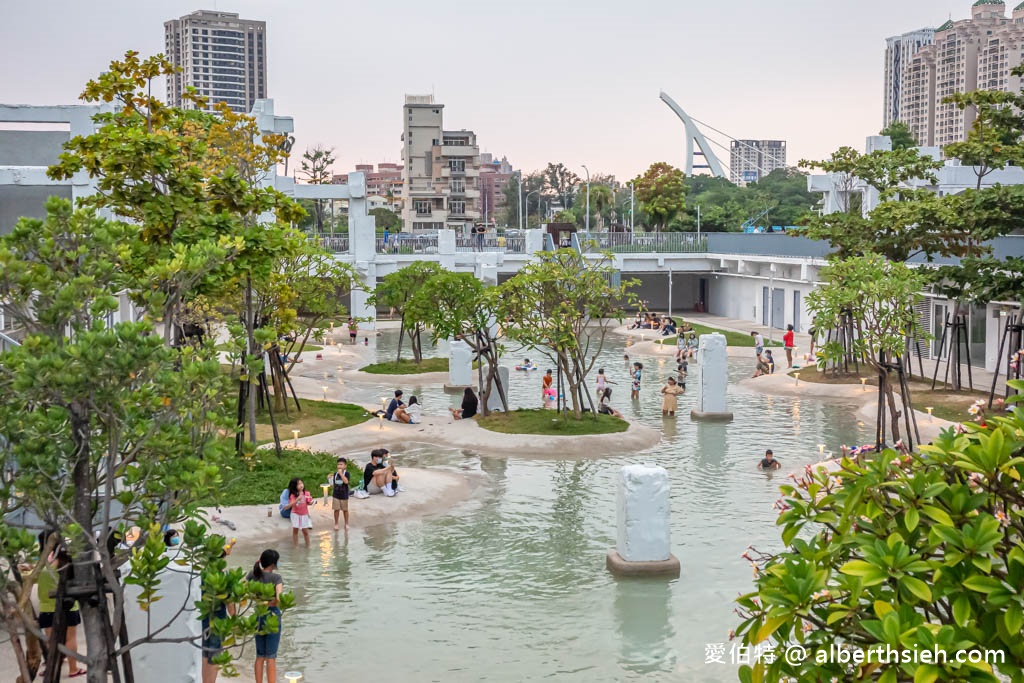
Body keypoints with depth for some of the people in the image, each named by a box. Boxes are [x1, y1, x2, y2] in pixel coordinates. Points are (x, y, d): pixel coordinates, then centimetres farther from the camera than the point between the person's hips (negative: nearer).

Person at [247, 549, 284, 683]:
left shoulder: (253, 575, 0)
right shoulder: (276, 577, -15)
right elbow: (279, 598, -27)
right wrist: (268, 604, -12)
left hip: (258, 616, 5)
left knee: (260, 656, 15)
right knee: (271, 657, 3)